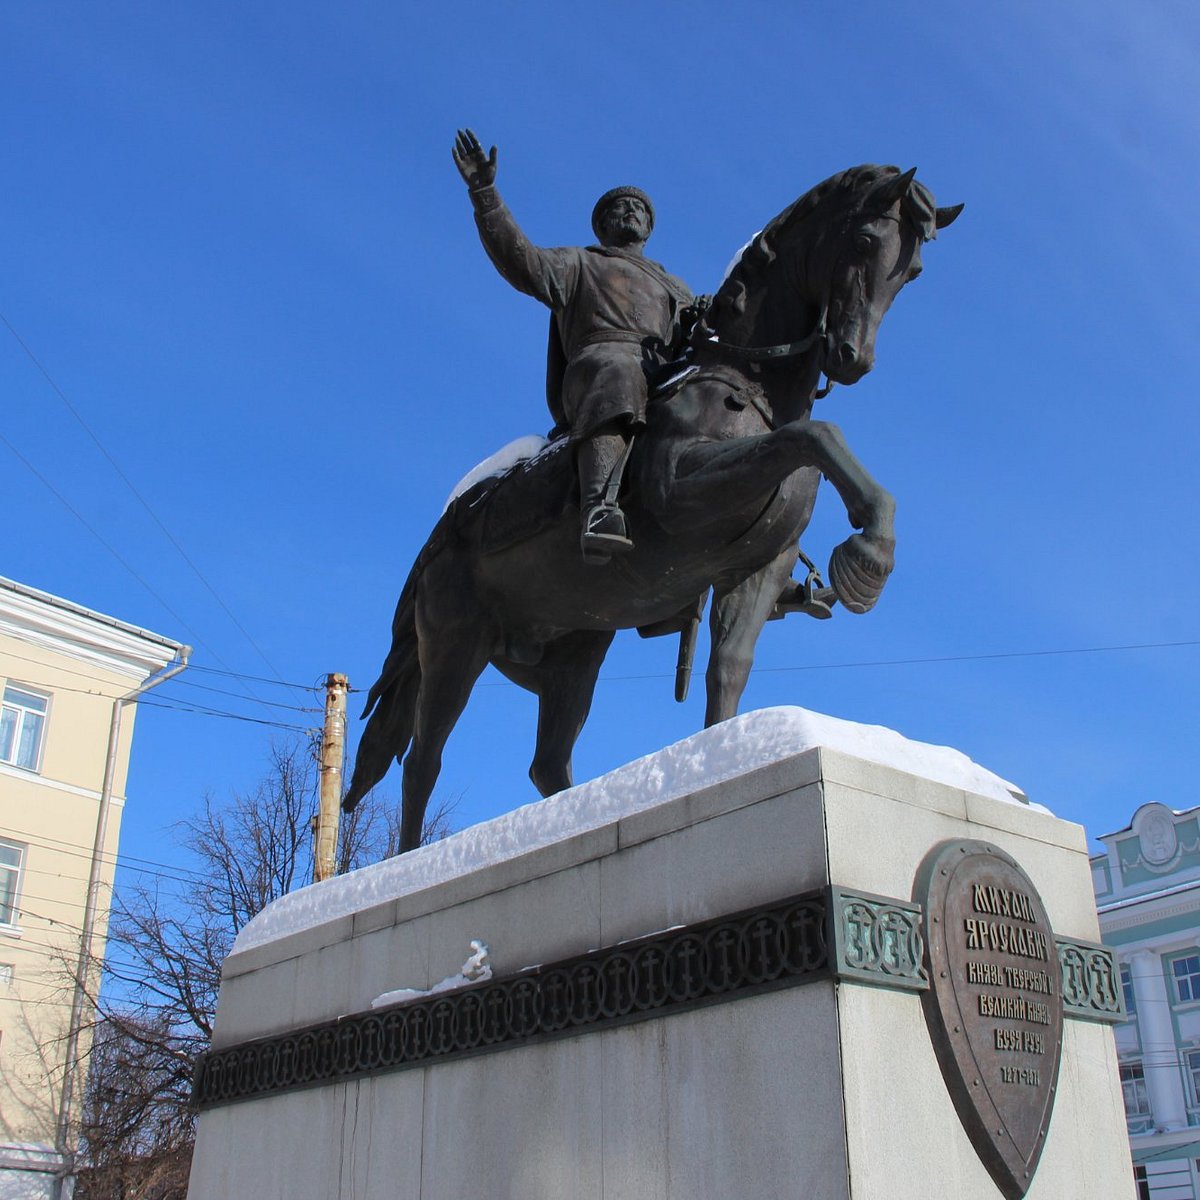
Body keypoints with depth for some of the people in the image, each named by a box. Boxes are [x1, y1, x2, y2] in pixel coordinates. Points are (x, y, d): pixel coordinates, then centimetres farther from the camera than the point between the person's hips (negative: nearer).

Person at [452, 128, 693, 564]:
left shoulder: (675, 289, 43)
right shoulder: (577, 265, 29)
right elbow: (522, 262, 10)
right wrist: (483, 192, 1)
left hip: (670, 380, 6)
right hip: (599, 360, -6)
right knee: (618, 379, -41)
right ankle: (597, 511, -61)